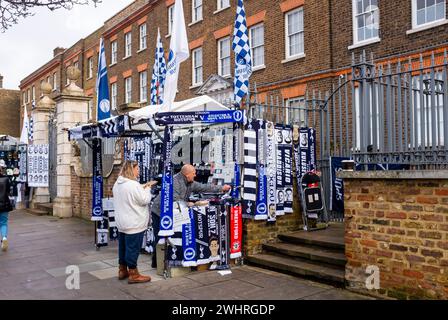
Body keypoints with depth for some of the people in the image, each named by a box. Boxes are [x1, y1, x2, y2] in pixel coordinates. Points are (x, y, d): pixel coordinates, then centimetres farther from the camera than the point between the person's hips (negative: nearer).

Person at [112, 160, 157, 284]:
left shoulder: (117, 184, 8)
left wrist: (143, 187, 9)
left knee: (123, 247, 18)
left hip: (122, 223, 9)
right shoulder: (133, 185, -22)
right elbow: (145, 200, -17)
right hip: (134, 224, -9)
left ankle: (122, 270, 29)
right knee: (133, 248, -1)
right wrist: (147, 188, -2)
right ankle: (133, 275, 6)